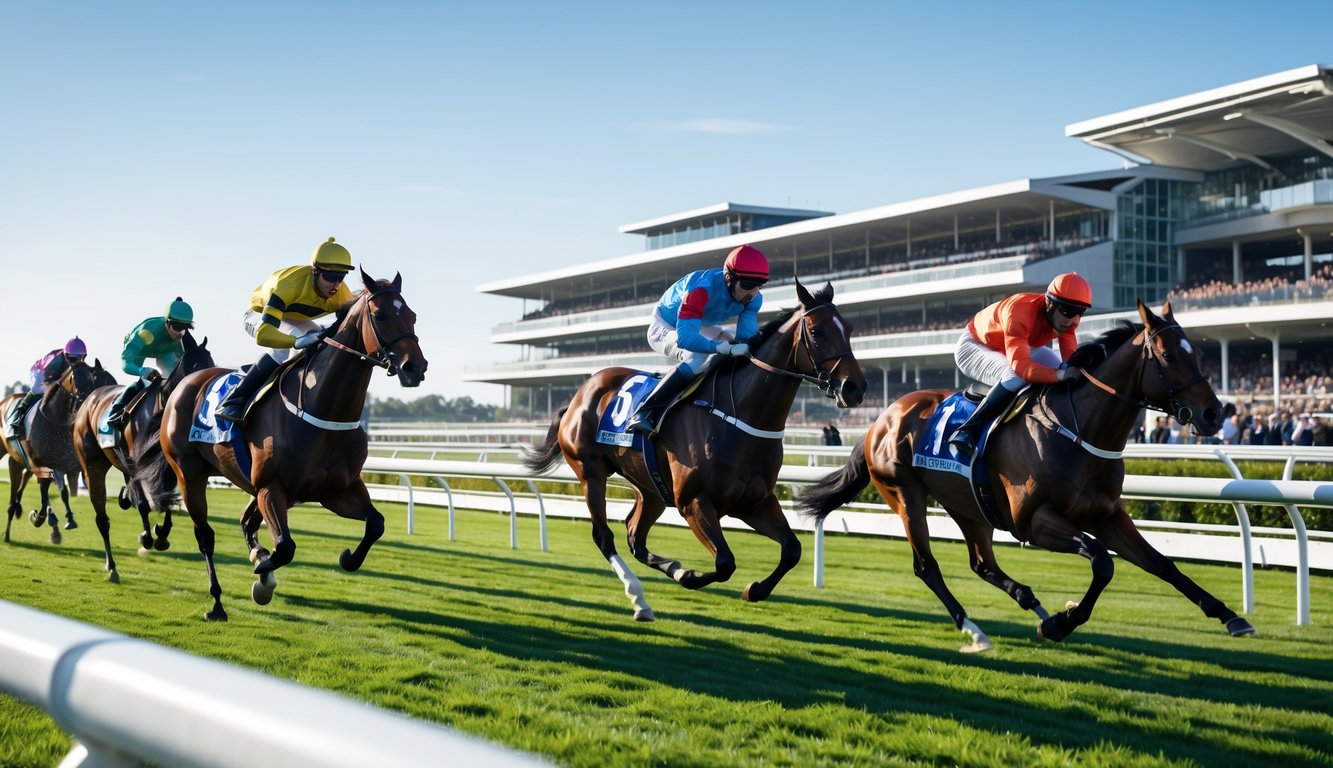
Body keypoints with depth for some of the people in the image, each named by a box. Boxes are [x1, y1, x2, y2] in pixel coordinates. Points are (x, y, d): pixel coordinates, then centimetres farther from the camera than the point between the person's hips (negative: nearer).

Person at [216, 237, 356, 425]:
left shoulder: (341, 293, -25)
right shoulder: (291, 283, -42)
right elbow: (263, 334, -50)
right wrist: (297, 341, -68)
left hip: (295, 321, 6)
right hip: (259, 315, -6)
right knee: (289, 341, -35)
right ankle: (234, 402, -30)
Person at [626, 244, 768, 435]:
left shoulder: (753, 299, -19)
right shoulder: (701, 290, -40)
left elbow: (746, 337, -24)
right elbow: (684, 338, -49)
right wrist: (725, 349, -60)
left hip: (701, 327, 8)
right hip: (664, 327, -8)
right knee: (698, 358, -35)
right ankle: (644, 412, -34)